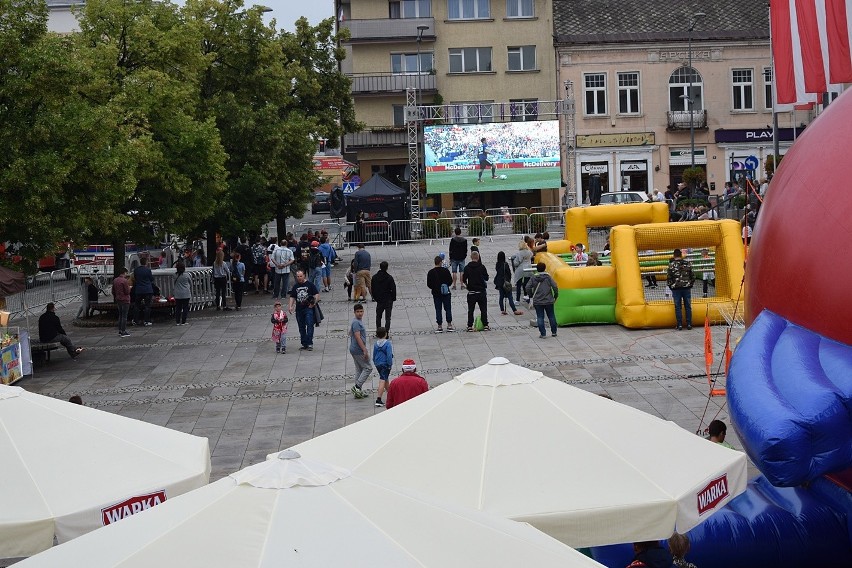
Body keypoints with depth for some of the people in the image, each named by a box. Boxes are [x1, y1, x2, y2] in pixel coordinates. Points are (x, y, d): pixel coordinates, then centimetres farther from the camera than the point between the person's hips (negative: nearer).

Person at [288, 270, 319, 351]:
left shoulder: (310, 284, 0)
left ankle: (310, 344, -14)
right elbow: (292, 297, 17)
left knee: (309, 325, -13)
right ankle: (304, 344, 17)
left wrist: (314, 303, -14)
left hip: (308, 308, -5)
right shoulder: (295, 286, 13)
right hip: (299, 309, 5)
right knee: (301, 327, 9)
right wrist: (290, 306, 3)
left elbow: (317, 294, 0)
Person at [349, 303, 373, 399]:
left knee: (359, 369, 13)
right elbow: (358, 337, -24)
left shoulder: (359, 321, 14)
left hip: (354, 349, 10)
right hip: (359, 350, -10)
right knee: (368, 368, -3)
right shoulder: (356, 322, -19)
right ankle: (358, 386, -6)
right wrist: (365, 350, -24)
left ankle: (358, 392, 17)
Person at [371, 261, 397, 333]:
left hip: (379, 300, 3)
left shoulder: (374, 277, -4)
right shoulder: (389, 278, -15)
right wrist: (393, 298, 2)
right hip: (388, 300, -3)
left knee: (378, 316, 19)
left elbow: (373, 289, 3)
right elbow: (393, 289, -11)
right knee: (388, 317, 4)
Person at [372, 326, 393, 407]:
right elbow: (389, 355, -18)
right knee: (382, 381, -7)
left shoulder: (376, 344, 4)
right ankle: (378, 400, -13)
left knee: (386, 379, 23)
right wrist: (390, 365, -11)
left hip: (378, 364, 7)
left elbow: (374, 355, 12)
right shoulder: (388, 343, -15)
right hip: (385, 364, -7)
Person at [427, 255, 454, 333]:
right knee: (448, 309, 11)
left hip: (436, 294, 0)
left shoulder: (431, 272, -8)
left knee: (438, 310, 6)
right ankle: (449, 325, 11)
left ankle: (440, 327, 6)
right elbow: (450, 281, -4)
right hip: (446, 293, 0)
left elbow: (429, 284, -5)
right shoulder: (446, 270, -10)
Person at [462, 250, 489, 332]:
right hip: (481, 291, 0)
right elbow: (486, 278, 1)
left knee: (470, 310, 6)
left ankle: (470, 326, 3)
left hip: (471, 292, 0)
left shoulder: (467, 268, -6)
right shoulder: (482, 267, -7)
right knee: (483, 309, 8)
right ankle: (485, 325, 8)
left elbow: (464, 280, -1)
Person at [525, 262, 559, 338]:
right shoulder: (548, 277, -5)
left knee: (540, 317, 5)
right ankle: (554, 332, 20)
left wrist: (531, 296, 9)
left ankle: (542, 333, 0)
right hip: (548, 301, 0)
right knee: (551, 316, 13)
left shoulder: (533, 277, -1)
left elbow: (528, 288, -6)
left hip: (537, 302, 0)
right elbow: (555, 287, -10)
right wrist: (555, 296, 4)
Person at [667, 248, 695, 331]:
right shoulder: (687, 263, 1)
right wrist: (690, 284, 17)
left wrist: (671, 286, 7)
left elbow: (668, 277, -7)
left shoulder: (671, 265, -7)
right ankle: (689, 324, 9)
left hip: (676, 289, -2)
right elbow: (693, 275, 5)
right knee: (688, 306, 8)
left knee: (678, 307, 4)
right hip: (687, 288, 2)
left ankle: (680, 325, 3)